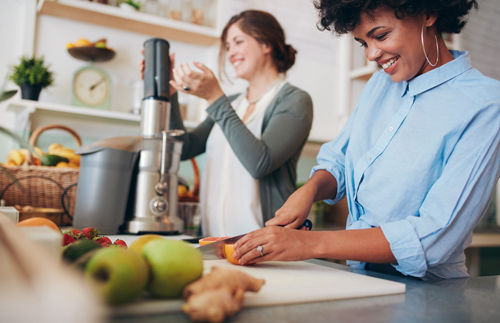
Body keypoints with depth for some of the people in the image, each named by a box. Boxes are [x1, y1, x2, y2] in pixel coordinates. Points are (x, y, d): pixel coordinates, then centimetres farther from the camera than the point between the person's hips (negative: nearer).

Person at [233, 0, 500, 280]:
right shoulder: (381, 83, 8)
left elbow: (436, 237, -22)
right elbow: (338, 160, 15)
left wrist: (312, 243, -27)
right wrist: (309, 190, -7)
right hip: (358, 278, 6)